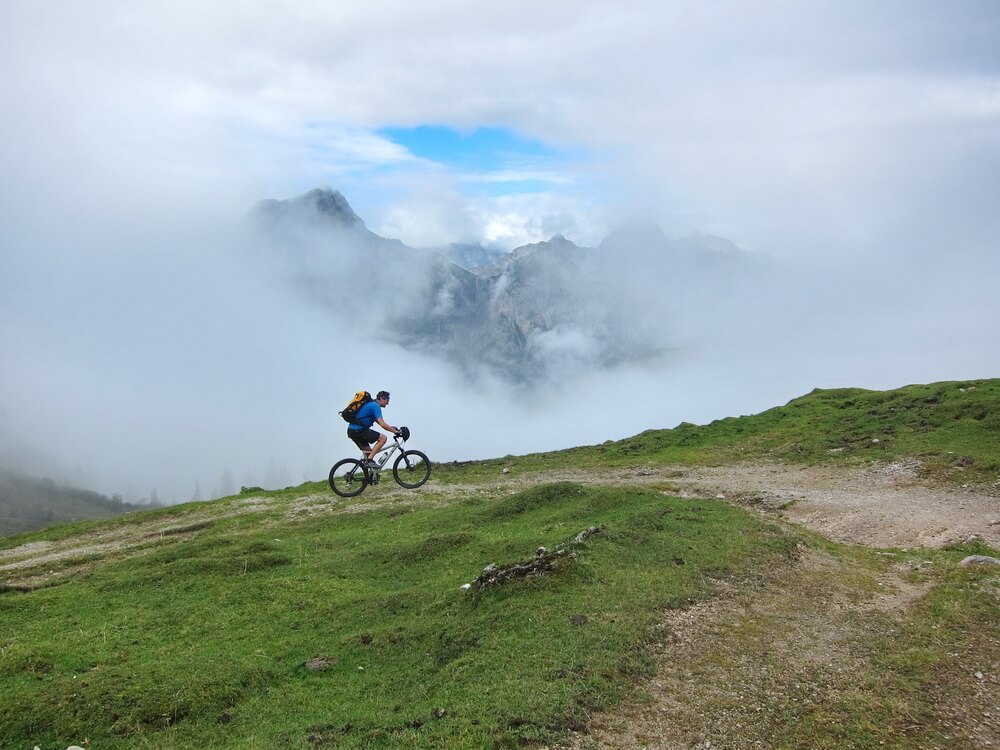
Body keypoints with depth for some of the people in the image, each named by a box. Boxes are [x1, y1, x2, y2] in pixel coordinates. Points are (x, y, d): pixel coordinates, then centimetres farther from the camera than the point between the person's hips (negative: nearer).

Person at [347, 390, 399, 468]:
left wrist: (392, 428, 19)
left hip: (352, 431, 10)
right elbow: (382, 424, -20)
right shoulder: (375, 406, -10)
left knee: (369, 451, 18)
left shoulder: (371, 405, 21)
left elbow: (380, 423, 26)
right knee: (383, 438, -8)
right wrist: (395, 431, -11)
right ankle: (369, 460, -11)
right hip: (358, 430, -10)